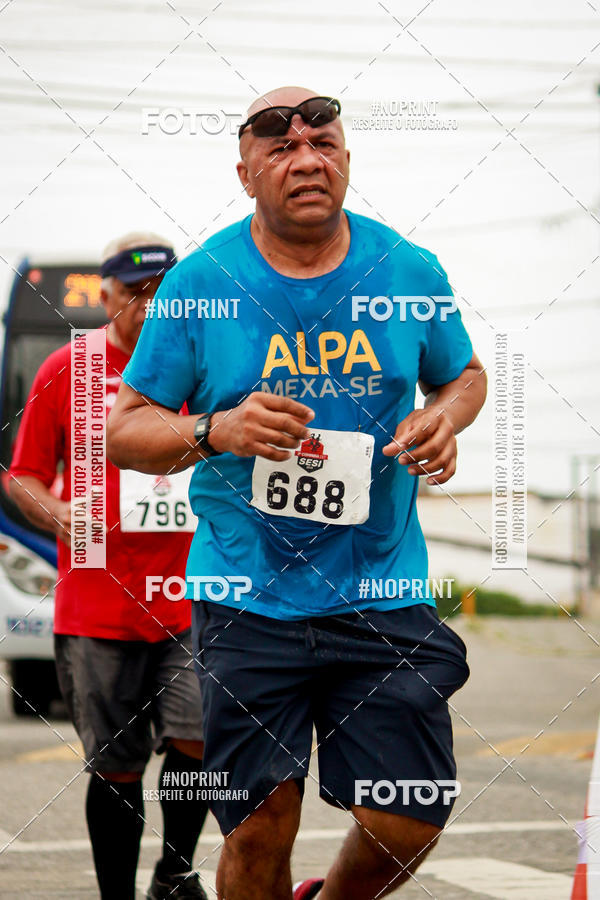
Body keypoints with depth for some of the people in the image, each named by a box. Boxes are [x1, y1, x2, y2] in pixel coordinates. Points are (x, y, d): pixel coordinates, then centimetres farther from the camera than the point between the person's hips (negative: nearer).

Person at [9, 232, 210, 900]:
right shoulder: (65, 370, 4)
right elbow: (24, 476, 10)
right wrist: (56, 513, -10)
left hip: (192, 601, 1)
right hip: (96, 606, 0)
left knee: (199, 738, -14)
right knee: (117, 770, 4)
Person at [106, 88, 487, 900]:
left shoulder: (409, 272, 2)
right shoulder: (201, 282, -3)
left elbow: (465, 374, 20)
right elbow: (122, 429, 1)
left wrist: (444, 418, -3)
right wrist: (216, 431, -18)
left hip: (383, 593, 2)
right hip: (248, 602, -2)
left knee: (407, 824, -1)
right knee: (260, 827, -2)